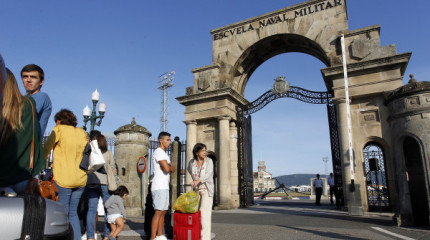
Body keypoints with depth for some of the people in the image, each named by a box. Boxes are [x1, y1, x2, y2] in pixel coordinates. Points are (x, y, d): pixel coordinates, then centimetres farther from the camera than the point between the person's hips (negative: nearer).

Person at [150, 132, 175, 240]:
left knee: (163, 211, 11)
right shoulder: (158, 152, -10)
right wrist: (169, 166, 1)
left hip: (164, 187, 10)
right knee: (158, 212, -11)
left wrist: (168, 166, -6)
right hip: (159, 187, -10)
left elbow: (173, 169, 14)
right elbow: (167, 169, -20)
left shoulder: (164, 154, 22)